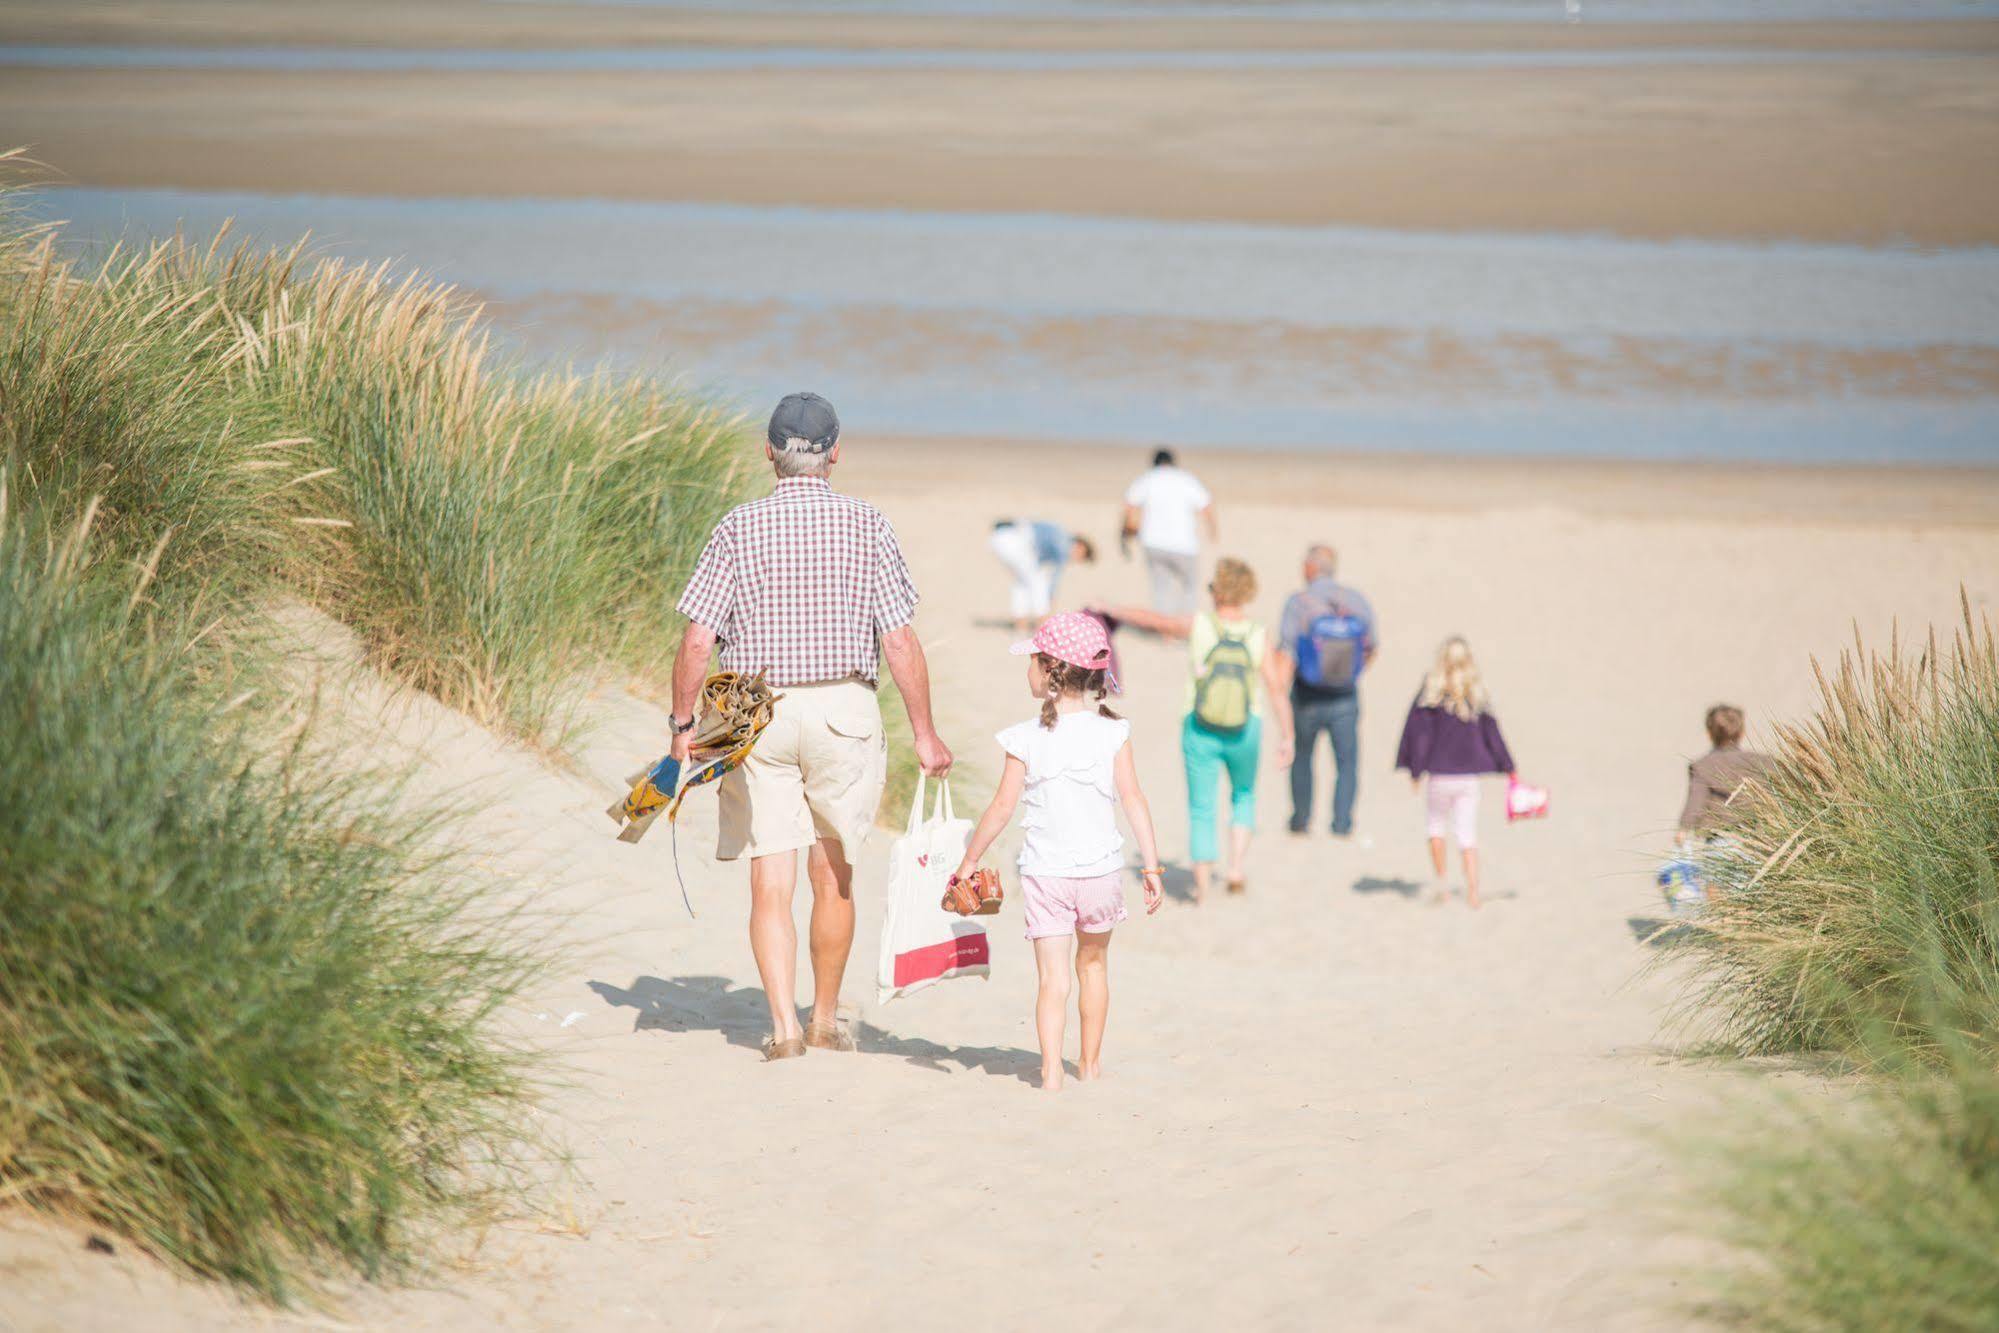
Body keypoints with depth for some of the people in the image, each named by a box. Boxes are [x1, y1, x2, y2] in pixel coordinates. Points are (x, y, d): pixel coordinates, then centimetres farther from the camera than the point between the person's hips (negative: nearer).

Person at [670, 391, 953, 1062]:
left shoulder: (738, 527, -2)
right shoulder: (866, 524, -3)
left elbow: (697, 641, -5)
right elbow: (901, 641, -5)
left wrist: (682, 725, 6)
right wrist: (925, 732, 2)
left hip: (755, 716, 0)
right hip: (844, 708, 0)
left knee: (770, 882, 3)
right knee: (833, 876, 14)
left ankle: (784, 1024, -7)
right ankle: (825, 1020, 24)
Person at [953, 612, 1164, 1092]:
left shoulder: (1026, 738, -9)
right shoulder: (1112, 732, -4)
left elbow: (1003, 807, -6)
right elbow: (1133, 799, -5)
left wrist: (970, 859, 6)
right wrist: (1151, 866, 0)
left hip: (1044, 872, -2)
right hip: (1100, 868, 2)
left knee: (1052, 975, -2)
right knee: (1093, 964, 20)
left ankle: (1051, 1069, -14)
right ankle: (1090, 1061, 30)